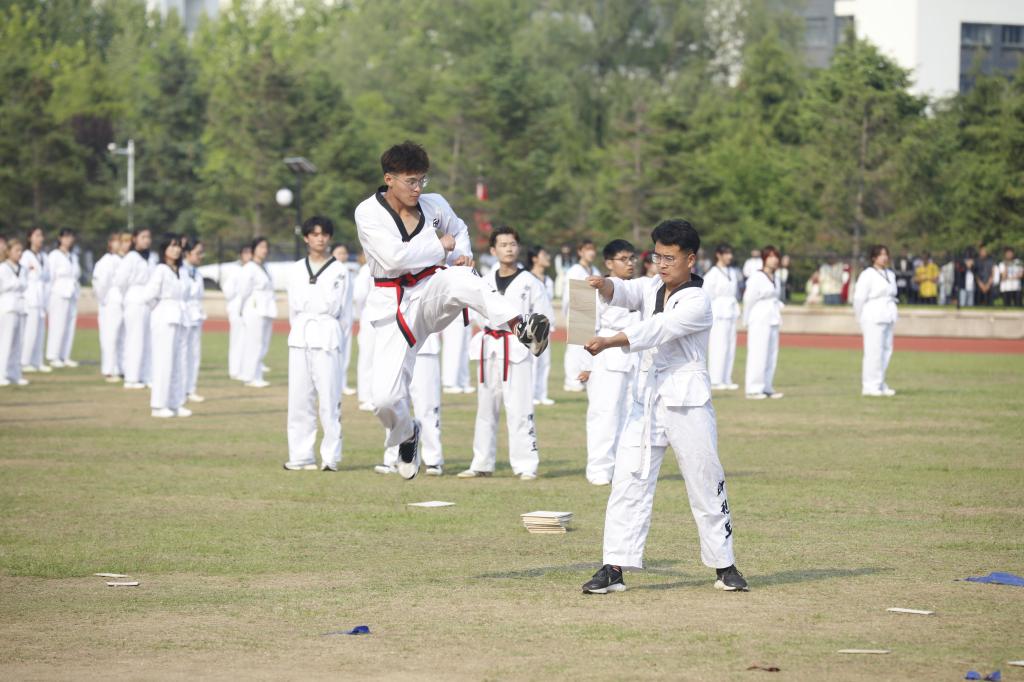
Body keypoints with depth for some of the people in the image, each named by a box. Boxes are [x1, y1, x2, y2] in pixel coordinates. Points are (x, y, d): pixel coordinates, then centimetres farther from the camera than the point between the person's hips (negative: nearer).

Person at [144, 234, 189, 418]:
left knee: (179, 363, 10)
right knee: (163, 362, -7)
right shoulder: (161, 270, -12)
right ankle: (159, 406, -3)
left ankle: (175, 404, 16)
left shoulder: (179, 271, 12)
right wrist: (158, 308, -4)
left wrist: (178, 309, 9)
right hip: (164, 319, -8)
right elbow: (148, 295, -19)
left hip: (178, 318, 8)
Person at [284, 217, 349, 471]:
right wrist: (301, 328, 9)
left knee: (330, 398, -8)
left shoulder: (339, 270, 4)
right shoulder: (296, 270, 12)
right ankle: (301, 456, 7)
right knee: (299, 399, 2)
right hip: (300, 336, 3)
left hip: (328, 336, -3)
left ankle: (331, 457, -5)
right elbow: (293, 308, 15)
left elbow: (336, 308, 0)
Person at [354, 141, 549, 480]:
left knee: (457, 278, -36)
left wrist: (462, 254, 3)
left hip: (432, 295, 1)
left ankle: (521, 326, -55)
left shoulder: (434, 205, 3)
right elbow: (395, 256, -23)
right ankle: (406, 434, 27)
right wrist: (441, 247, -11)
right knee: (385, 398, -9)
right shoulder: (368, 213, -10)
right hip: (393, 306, -1)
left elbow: (459, 230, 25)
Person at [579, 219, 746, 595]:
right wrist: (604, 285, -35)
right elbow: (626, 293, -11)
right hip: (648, 395, 6)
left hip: (687, 399, -6)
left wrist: (608, 342, -37)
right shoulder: (651, 288, 10)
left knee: (705, 483, 3)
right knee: (628, 480, -2)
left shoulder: (697, 301, -12)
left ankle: (724, 566, 16)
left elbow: (658, 329, -25)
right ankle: (614, 567, -4)